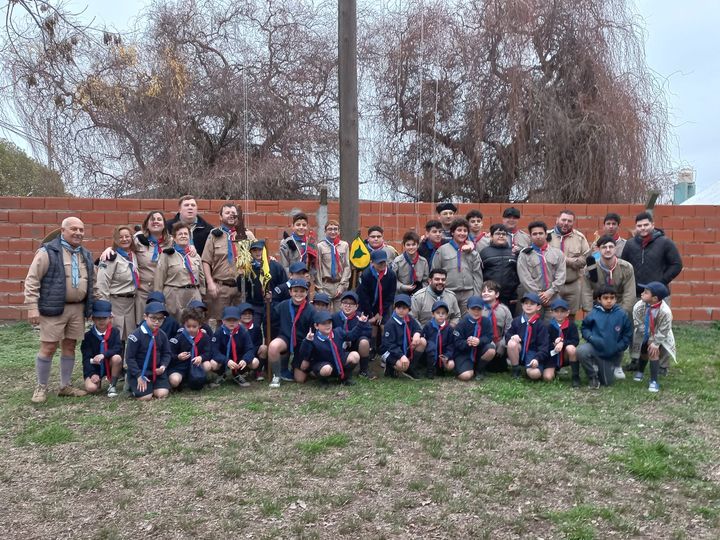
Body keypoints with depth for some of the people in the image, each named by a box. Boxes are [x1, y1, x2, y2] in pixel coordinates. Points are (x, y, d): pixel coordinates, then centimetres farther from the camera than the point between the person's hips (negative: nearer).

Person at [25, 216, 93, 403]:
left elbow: (91, 281, 20)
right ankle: (41, 387, 14)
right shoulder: (48, 251, -8)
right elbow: (32, 280, -10)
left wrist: (92, 305, 14)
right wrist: (32, 307, -15)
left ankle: (66, 386, 22)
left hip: (77, 308, 6)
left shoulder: (85, 255, 13)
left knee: (69, 346, 12)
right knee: (48, 348, -1)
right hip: (53, 308, -6)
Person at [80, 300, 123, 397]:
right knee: (91, 388, -26)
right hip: (94, 367, 0)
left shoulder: (115, 332, -5)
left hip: (109, 365, 1)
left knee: (116, 358, -34)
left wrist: (104, 355, -37)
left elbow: (118, 349, -19)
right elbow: (86, 357, -9)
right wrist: (92, 374, -22)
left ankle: (113, 385, -13)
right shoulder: (88, 336, -6)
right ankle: (98, 381, 13)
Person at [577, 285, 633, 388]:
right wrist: (592, 338, -18)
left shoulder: (622, 315, -10)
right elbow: (584, 328, -1)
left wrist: (618, 348, -15)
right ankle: (593, 376, -6)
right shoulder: (594, 313, -12)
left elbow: (628, 335, -3)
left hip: (612, 355, 1)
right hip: (595, 348, -1)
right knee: (581, 351, -35)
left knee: (607, 382, 6)